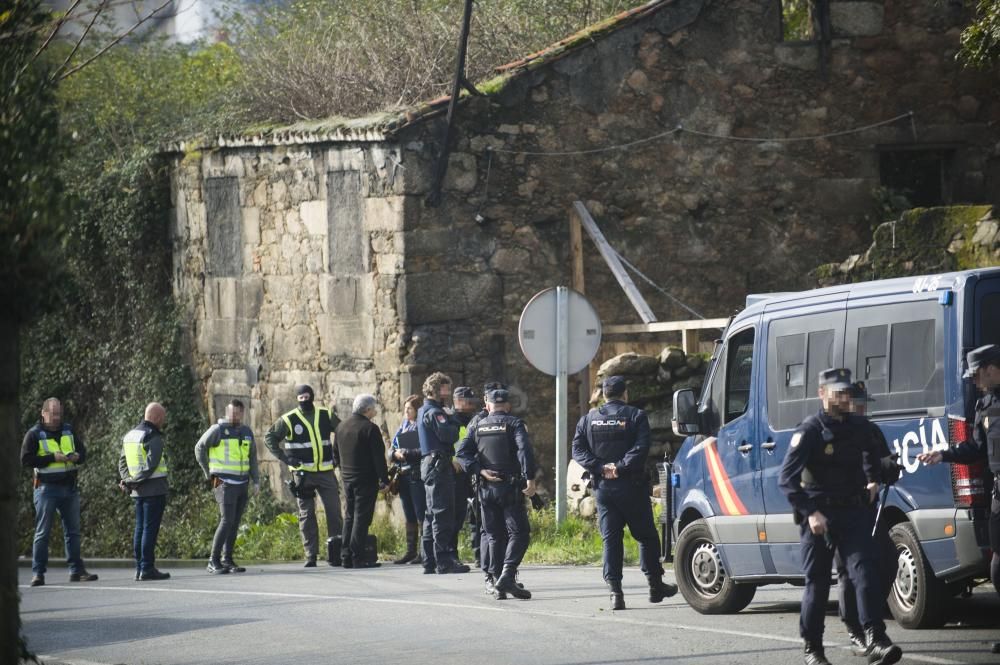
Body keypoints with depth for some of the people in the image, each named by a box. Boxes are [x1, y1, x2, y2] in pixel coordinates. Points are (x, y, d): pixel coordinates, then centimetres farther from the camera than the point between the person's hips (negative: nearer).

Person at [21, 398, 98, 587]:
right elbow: (26, 460, -12)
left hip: (69, 487, 5)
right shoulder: (34, 434, -5)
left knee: (73, 530, 8)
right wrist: (52, 458, -19)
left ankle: (76, 570, 13)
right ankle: (38, 573, 0)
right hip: (47, 488, -5)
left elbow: (83, 451, 17)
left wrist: (77, 456, -8)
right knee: (42, 532, -3)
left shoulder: (68, 430, 10)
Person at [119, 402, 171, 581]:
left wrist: (128, 480, -2)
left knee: (140, 529, 11)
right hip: (154, 490, -8)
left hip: (138, 492, 8)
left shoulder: (129, 435, 14)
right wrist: (133, 482, -14)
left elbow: (122, 462, 12)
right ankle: (147, 568, -8)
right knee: (150, 528, -7)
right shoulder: (154, 438, -12)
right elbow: (151, 464, -21)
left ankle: (140, 568, 13)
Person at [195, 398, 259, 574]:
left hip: (242, 484, 6)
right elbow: (200, 448, -1)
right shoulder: (218, 430, -6)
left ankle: (227, 560, 13)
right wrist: (209, 473, 1)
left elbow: (252, 458, 19)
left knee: (235, 523, 6)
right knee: (227, 521, -15)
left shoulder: (246, 432, 12)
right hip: (224, 483, -6)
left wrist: (256, 481, 12)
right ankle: (213, 562, -13)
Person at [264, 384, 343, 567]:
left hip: (326, 471, 2)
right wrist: (284, 458, -9)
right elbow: (269, 438, -1)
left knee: (334, 512, 0)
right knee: (307, 515, 0)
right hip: (303, 473, -2)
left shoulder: (326, 416, 6)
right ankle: (310, 555, 3)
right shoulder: (288, 420, -2)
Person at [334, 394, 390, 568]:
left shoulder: (341, 427, 10)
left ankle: (346, 556, 12)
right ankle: (358, 557, -9)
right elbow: (379, 457, -14)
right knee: (361, 517, -6)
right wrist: (384, 479, -10)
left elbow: (336, 455, 18)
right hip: (366, 480, -7)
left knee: (349, 517, 14)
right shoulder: (370, 429, -13)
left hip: (347, 479, 7)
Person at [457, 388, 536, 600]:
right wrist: (530, 479, -18)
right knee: (518, 533, -4)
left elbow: (462, 452, 0)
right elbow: (525, 450, -16)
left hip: (486, 488, 4)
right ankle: (507, 576, -21)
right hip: (510, 487, -4)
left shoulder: (478, 426, 10)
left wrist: (480, 471, -5)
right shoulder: (514, 424, -1)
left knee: (494, 535, 11)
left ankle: (496, 581, 7)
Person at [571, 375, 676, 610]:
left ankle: (615, 591, -7)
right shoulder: (636, 416, -2)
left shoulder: (589, 419, 8)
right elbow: (641, 447, -16)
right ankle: (655, 586, 16)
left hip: (603, 487, 3)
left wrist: (600, 467, -8)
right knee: (646, 536, 10)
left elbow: (578, 449, -1)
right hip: (630, 485, -3)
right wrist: (620, 467, -15)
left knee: (610, 538, 3)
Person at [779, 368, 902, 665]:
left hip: (854, 511, 4)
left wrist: (873, 481, 25)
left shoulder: (860, 426, 9)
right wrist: (811, 513, -25)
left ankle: (875, 641, -22)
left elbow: (871, 453, 36)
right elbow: (787, 478, -17)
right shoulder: (810, 430, -9)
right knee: (817, 582, 4)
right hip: (819, 515, -4)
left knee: (865, 572, -13)